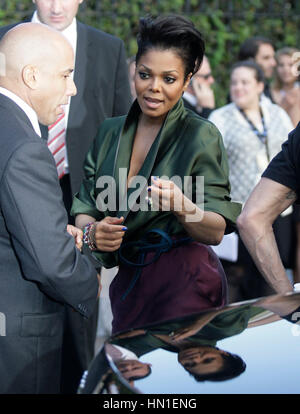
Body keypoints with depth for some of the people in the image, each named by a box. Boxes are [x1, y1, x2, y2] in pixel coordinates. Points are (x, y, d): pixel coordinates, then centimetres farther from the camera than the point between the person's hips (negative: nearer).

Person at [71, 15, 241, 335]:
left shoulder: (201, 135, -6)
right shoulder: (110, 132, 9)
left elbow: (216, 232, -10)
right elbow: (84, 208, 10)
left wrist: (181, 206, -29)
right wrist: (92, 232, -12)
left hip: (183, 284, -4)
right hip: (127, 281, 4)